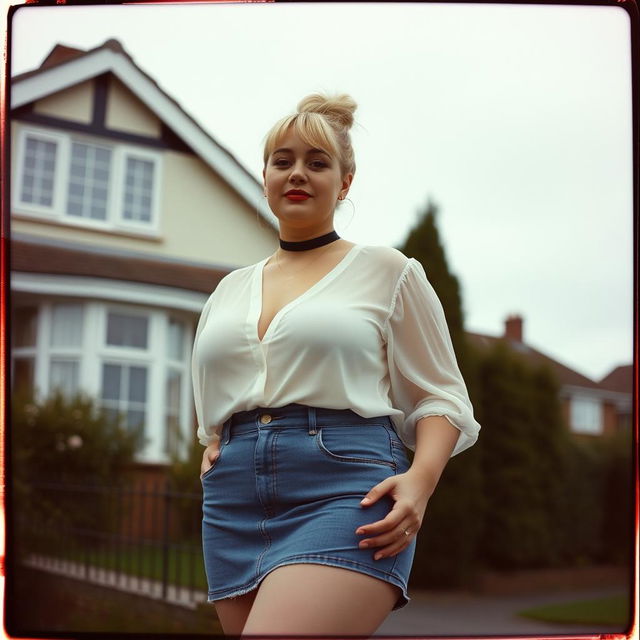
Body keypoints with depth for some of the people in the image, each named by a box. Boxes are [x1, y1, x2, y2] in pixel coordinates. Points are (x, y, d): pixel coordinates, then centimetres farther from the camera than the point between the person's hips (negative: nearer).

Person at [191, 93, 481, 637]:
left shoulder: (388, 271, 7)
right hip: (234, 502, 5)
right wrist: (211, 445, 12)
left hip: (346, 491, -5)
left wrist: (419, 480, -12)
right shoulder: (231, 289, 19)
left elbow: (441, 395, 6)